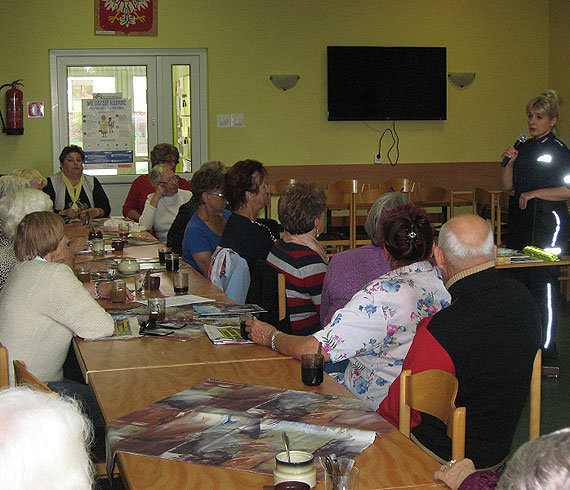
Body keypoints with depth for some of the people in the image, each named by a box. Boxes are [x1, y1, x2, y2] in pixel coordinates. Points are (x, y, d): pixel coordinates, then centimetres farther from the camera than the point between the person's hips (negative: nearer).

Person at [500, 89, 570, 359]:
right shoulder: (524, 148, 13)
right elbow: (506, 186, 13)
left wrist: (534, 193, -13)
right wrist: (510, 162, -3)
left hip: (548, 221, -7)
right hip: (520, 220, 7)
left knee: (544, 282, -6)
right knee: (519, 279, 9)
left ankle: (546, 346, 2)